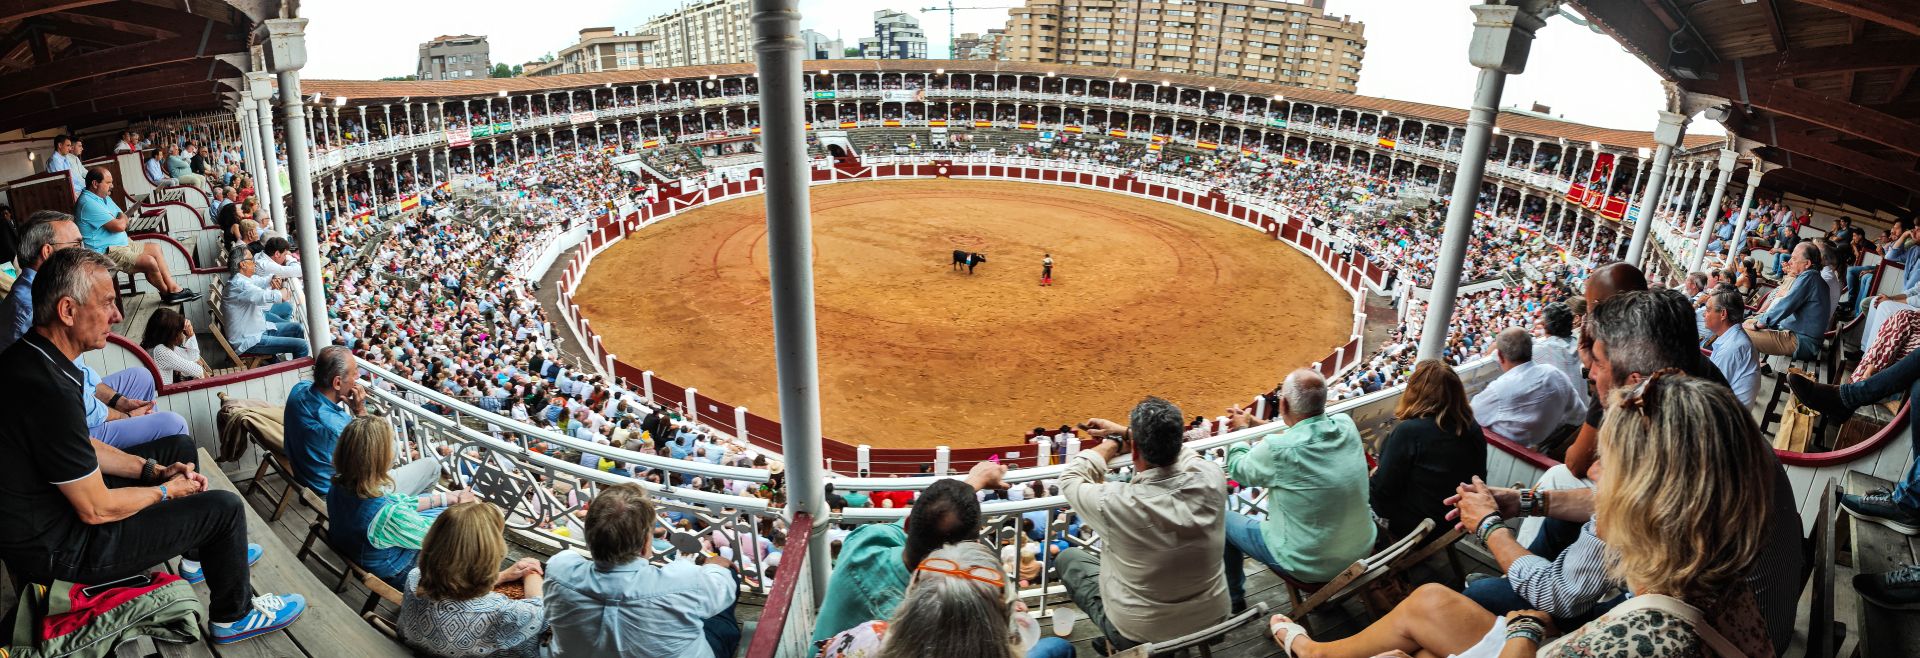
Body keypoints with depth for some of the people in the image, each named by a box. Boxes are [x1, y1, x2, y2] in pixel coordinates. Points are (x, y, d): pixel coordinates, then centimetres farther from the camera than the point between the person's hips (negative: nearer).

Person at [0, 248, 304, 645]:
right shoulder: (48, 392, -34)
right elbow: (96, 510, -26)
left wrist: (155, 469, 6)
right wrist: (166, 491, -9)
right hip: (58, 550, -10)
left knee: (180, 447, 21)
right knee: (225, 508, -7)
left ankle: (199, 554, 37)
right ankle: (234, 616, 16)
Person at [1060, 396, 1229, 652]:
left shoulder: (1116, 503, -33)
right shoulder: (1212, 478, -22)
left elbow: (1070, 480, -11)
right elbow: (1169, 447, 2)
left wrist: (1111, 442, 1)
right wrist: (1123, 431, 10)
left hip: (1141, 635, -4)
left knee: (1067, 558, 18)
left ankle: (1116, 642, 27)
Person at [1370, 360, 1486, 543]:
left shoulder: (1408, 432, -28)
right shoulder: (1472, 428, -8)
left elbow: (1381, 489, -21)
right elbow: (1479, 477, 7)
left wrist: (1374, 476, 1)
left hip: (1413, 526, -6)